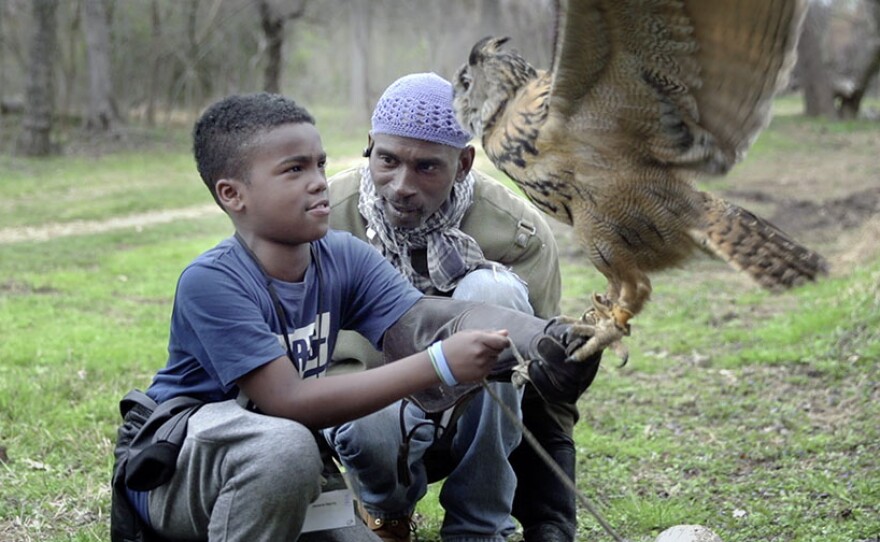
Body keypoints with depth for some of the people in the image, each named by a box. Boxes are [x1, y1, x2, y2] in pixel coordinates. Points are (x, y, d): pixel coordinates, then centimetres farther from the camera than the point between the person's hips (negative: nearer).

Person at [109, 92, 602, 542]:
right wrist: (439, 365, -38)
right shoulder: (211, 282, -26)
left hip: (280, 479, 6)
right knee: (285, 444, -37)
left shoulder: (346, 259, -8)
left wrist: (540, 339, -44)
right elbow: (288, 402, -32)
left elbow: (429, 321, -23)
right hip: (175, 468, -6)